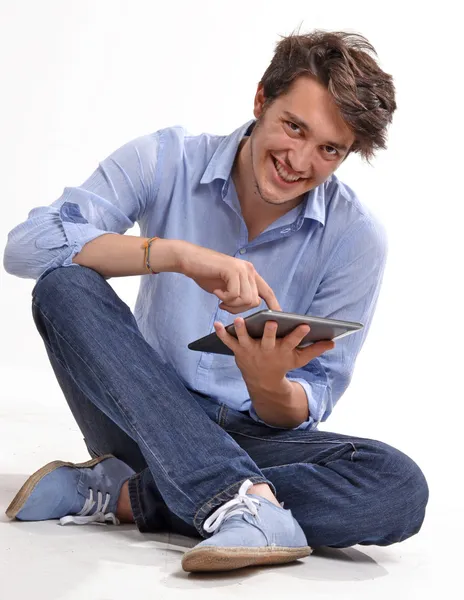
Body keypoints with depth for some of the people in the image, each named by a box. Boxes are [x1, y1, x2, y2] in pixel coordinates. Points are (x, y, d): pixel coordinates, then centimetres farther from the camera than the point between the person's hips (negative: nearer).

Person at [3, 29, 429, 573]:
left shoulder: (356, 237, -7)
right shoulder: (169, 161, -7)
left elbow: (303, 412, -5)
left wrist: (270, 386, -30)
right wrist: (178, 254, -33)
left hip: (251, 437, 1)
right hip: (142, 419, 0)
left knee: (401, 489, -28)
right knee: (64, 286, -28)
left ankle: (118, 494, -25)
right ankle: (242, 501, -39)